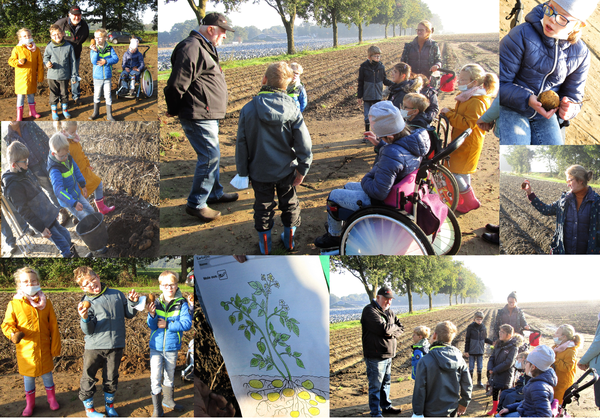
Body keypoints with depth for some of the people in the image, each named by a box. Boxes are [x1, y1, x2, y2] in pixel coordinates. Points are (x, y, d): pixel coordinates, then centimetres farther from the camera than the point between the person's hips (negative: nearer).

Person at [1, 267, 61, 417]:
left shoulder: (45, 302, -3)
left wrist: (55, 346, 1)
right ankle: (30, 403, 31)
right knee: (28, 376, 12)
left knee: (47, 374, 15)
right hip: (25, 349, -1)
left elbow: (53, 326, 1)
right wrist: (13, 333, -26)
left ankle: (51, 398, 36)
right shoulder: (14, 304, -9)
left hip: (44, 348, 1)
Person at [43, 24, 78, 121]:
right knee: (54, 94, 9)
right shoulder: (49, 47, -6)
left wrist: (74, 75, 0)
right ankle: (54, 111, 23)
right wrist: (47, 63, -15)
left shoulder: (68, 46, -6)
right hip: (52, 76, 0)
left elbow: (72, 62, 0)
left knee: (64, 94, 13)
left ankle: (65, 110, 31)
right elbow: (45, 57, 9)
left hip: (65, 76, 0)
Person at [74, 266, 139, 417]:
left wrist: (132, 302, -4)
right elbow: (88, 330, -10)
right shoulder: (86, 303, -4)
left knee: (111, 378, 15)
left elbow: (129, 314, 13)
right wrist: (85, 318, -29)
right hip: (94, 347, -2)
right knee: (88, 378, 6)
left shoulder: (117, 295, 3)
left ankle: (109, 404, 34)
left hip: (116, 346, 2)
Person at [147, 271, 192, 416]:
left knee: (169, 376, 19)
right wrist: (152, 315, -25)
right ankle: (157, 409, 5)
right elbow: (151, 325, -5)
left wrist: (167, 325, -20)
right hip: (156, 347, 0)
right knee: (155, 377, -5)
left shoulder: (182, 304, -8)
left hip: (172, 347, 0)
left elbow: (186, 324, -16)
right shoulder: (156, 303, -4)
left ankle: (168, 399, 42)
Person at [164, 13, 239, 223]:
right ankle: (196, 204, -3)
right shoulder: (192, 48, -18)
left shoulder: (205, 48, 18)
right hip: (198, 116, -11)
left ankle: (215, 192, 35)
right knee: (210, 156, -10)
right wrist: (173, 110, -9)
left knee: (211, 155, 20)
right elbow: (177, 84, -21)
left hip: (209, 115, 11)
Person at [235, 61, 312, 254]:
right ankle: (289, 238, 36)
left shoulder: (249, 110, -16)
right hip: (287, 170, 1)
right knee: (289, 202, 22)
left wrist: (243, 171, 3)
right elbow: (304, 143, -13)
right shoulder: (292, 110, -14)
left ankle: (265, 243, 27)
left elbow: (242, 144, -9)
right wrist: (302, 169, -1)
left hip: (260, 171, -1)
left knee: (263, 205, 16)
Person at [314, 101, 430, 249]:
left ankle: (333, 236, 34)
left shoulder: (392, 154, -39)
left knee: (334, 195, 12)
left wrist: (365, 180, -14)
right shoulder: (412, 139, -11)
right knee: (348, 186, 31)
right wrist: (379, 144, 5)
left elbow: (378, 192, -34)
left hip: (381, 202, -9)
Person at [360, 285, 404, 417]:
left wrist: (392, 333, -10)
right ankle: (376, 413, 4)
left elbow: (401, 328, 12)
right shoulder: (370, 311, -14)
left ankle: (386, 406, 34)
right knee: (375, 386, -2)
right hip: (375, 356, -8)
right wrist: (394, 326, -5)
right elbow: (382, 328, -25)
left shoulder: (390, 311, 14)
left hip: (388, 355, 8)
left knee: (386, 382, 19)